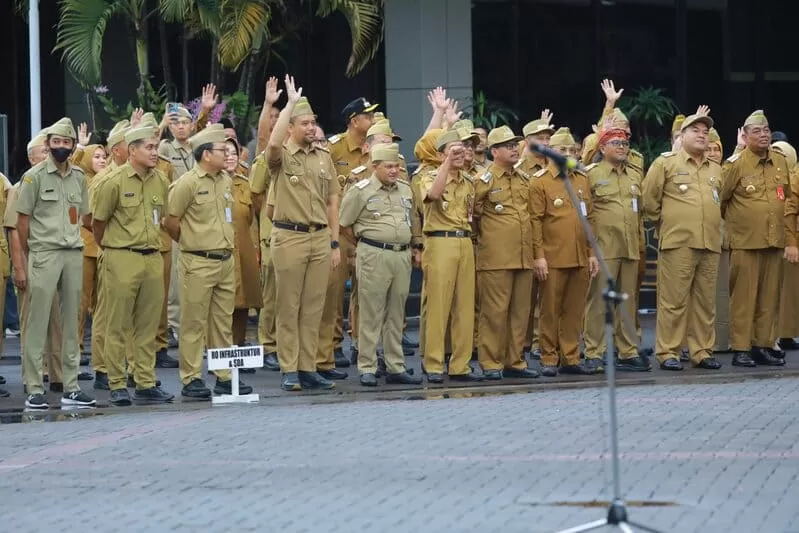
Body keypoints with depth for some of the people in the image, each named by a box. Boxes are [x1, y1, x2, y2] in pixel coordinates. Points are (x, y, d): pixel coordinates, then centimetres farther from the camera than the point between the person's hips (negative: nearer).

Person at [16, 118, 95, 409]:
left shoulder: (79, 177, 11)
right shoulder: (35, 176, -3)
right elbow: (23, 218, -1)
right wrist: (28, 255, -2)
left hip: (74, 253, 5)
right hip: (44, 254, -5)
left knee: (71, 322, 7)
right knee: (37, 323, -4)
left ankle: (71, 387, 12)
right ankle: (34, 390, -3)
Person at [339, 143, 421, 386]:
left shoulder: (406, 190, 12)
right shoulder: (361, 191, -4)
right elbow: (344, 224, 2)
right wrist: (367, 239, 7)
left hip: (402, 255, 5)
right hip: (374, 257, -5)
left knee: (396, 315, 9)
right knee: (371, 314, -3)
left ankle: (396, 367, 14)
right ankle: (367, 369, 1)